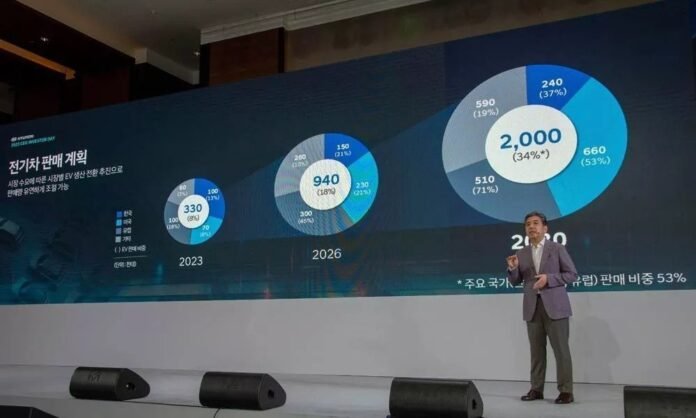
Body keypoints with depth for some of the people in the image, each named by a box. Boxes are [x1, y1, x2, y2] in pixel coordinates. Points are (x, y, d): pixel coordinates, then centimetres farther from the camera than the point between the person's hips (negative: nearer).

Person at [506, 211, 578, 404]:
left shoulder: (557, 249, 2)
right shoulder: (522, 254, 11)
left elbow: (572, 274, -1)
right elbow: (515, 281, 10)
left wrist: (549, 278, -14)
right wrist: (512, 268, -11)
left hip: (554, 306, -3)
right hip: (532, 307, 4)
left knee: (561, 349, -2)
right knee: (536, 350, 7)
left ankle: (566, 390, 3)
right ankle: (536, 389, 14)